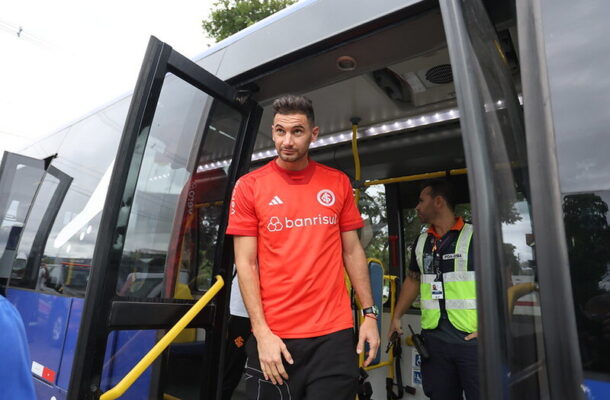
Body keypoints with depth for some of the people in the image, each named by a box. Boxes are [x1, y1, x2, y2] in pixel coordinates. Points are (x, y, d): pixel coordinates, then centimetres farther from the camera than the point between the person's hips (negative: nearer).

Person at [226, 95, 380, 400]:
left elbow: (352, 252, 8)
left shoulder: (338, 183, 3)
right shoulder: (249, 186, -3)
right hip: (274, 337, -1)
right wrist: (261, 332, -10)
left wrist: (369, 313, 3)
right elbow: (246, 263, -5)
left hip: (335, 334, 2)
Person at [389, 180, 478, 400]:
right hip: (433, 338, 5)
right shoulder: (421, 242, 10)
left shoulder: (475, 236, -7)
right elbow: (412, 280, 19)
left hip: (472, 338, -5)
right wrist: (396, 316, 14)